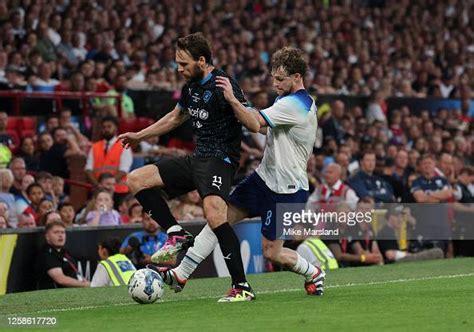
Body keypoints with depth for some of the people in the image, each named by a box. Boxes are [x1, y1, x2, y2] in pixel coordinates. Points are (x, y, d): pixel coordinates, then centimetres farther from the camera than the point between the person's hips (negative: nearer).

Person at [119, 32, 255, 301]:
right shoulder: (191, 86, 11)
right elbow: (176, 117, 31)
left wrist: (233, 100, -39)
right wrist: (140, 136, 37)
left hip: (219, 159, -9)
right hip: (196, 158, 9)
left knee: (214, 213, -33)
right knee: (136, 179, 5)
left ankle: (242, 287, -27)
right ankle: (177, 235, 2)